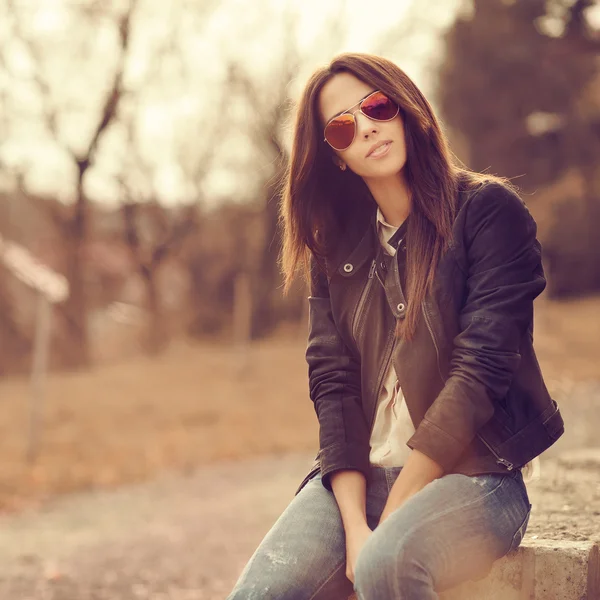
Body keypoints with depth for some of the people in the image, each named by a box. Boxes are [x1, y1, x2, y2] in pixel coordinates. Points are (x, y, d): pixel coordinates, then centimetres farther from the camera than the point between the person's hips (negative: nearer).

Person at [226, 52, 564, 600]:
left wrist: (390, 522, -15)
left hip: (472, 474, -3)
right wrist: (355, 524, -13)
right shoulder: (337, 245, 12)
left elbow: (479, 370, -11)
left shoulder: (488, 210, -3)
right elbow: (332, 381, 2)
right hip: (361, 476, 4)